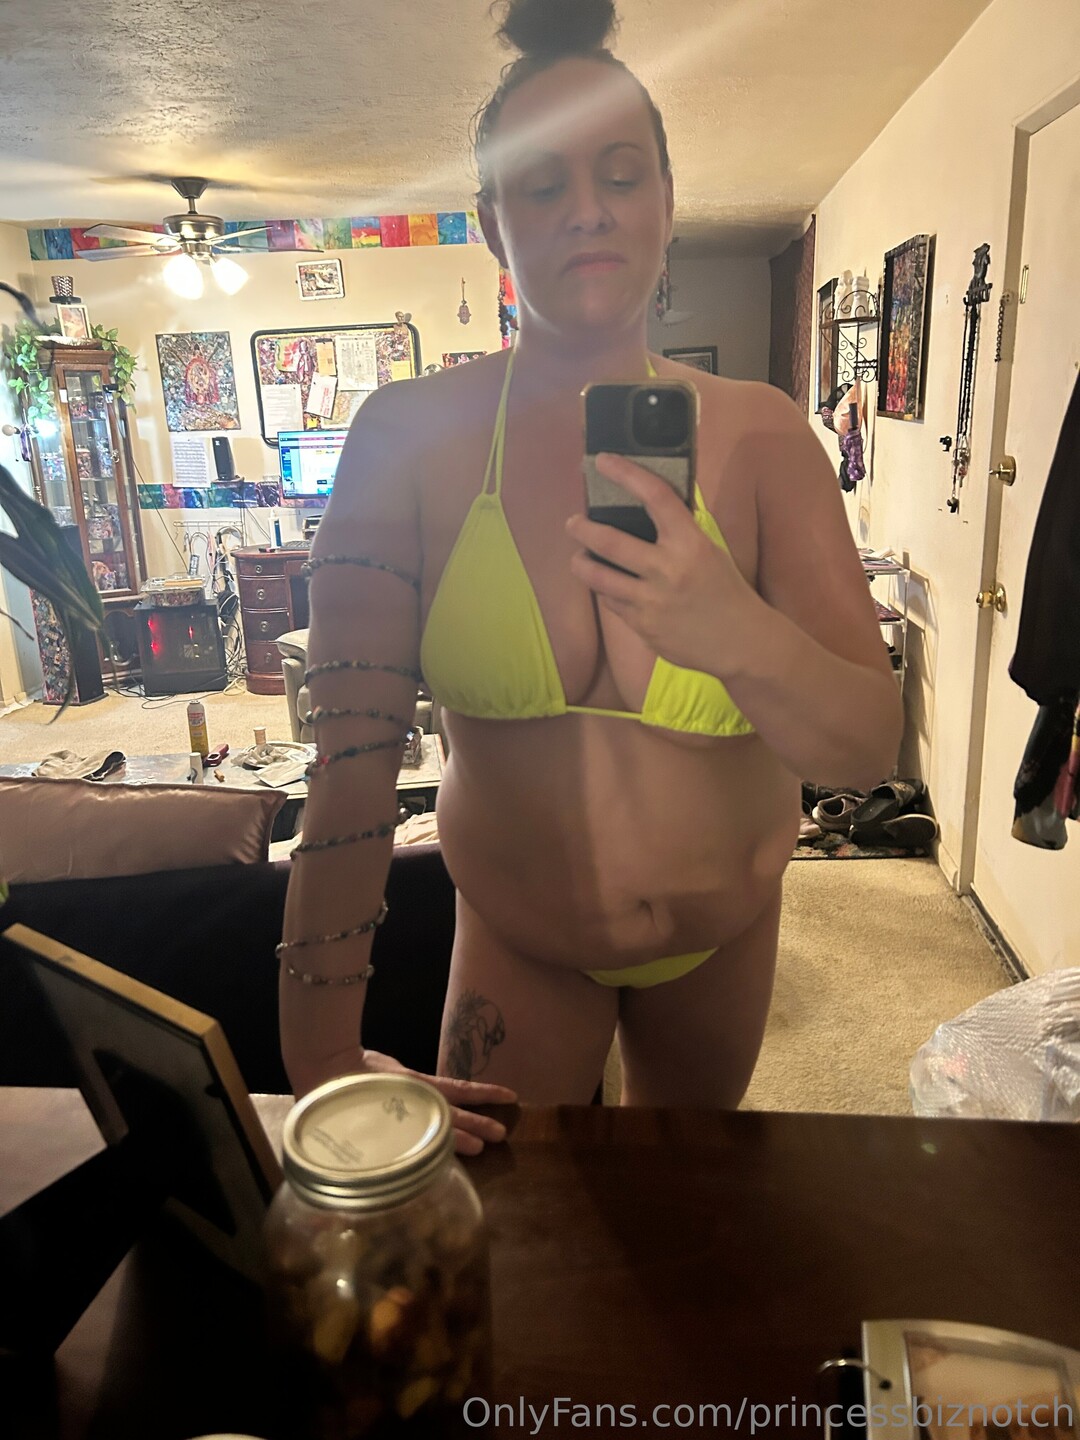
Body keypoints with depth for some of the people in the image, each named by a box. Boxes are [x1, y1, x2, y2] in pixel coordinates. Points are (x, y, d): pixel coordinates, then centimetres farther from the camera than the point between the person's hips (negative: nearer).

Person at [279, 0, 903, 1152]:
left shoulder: (757, 434, -13)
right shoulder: (412, 435, -16)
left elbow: (871, 749, -19)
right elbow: (352, 750, -22)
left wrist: (746, 637, -41)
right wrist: (322, 1056, -28)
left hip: (726, 928, 3)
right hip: (515, 937, -2)